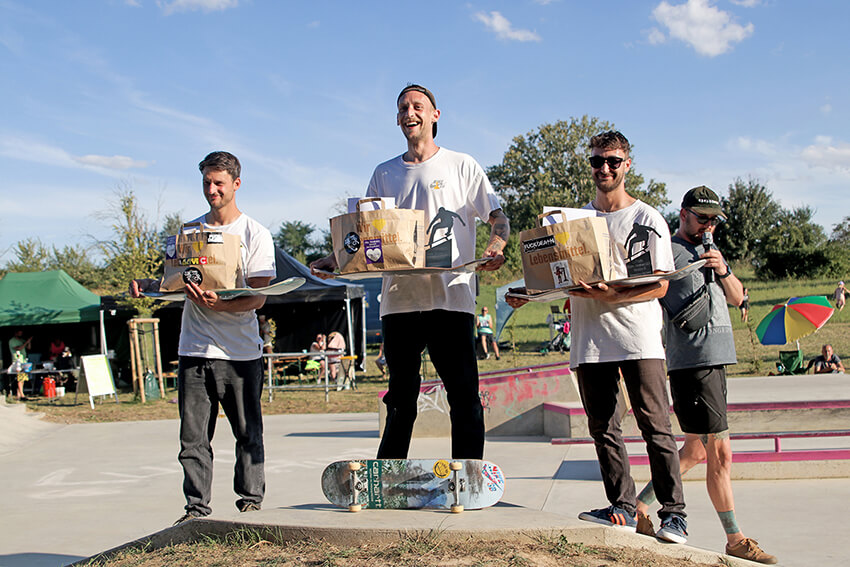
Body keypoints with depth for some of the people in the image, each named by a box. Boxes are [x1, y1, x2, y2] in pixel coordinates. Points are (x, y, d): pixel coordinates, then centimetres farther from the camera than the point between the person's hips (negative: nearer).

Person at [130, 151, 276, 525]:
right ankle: (197, 507, 11)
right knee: (193, 435, 2)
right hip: (194, 350, 3)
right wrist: (146, 286, -3)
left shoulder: (256, 235, 0)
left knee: (248, 433, 3)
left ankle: (250, 500, 15)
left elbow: (258, 297, -8)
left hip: (240, 351, -3)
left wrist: (219, 305, -26)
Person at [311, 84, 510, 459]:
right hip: (399, 299, 3)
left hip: (450, 297, -3)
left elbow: (498, 216, 5)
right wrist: (336, 260, 2)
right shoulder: (384, 174, 17)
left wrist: (496, 248, -16)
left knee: (464, 396, -5)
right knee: (401, 400, 9)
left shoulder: (461, 166, 8)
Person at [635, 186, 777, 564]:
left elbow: (736, 298, 18)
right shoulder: (668, 251, -3)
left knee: (695, 451, 12)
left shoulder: (709, 252, 22)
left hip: (716, 361, 9)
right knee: (720, 454, -7)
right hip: (691, 363, -9)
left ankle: (639, 507, 22)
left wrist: (723, 271, -1)